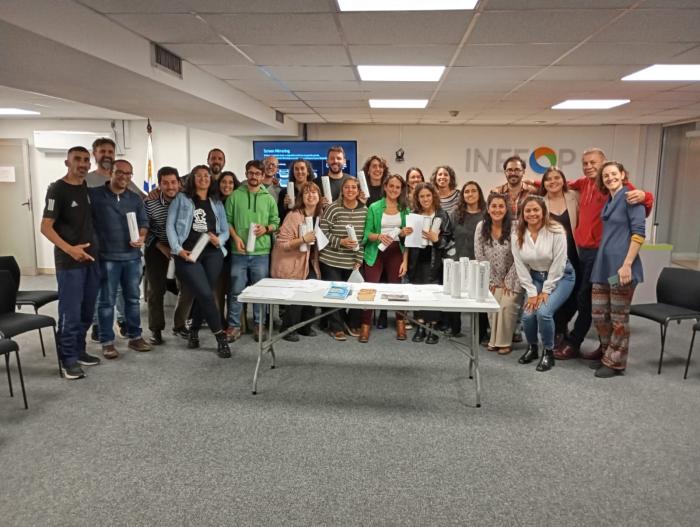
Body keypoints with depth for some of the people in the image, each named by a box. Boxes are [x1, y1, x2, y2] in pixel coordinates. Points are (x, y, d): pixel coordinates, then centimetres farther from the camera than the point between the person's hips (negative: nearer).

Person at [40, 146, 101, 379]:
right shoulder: (57, 189, -9)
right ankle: (68, 359, 9)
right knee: (70, 313, -2)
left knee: (87, 311, 13)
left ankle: (79, 351, 26)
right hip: (69, 261, -6)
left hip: (91, 258, 7)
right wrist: (69, 249, -24)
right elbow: (46, 227, -13)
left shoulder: (89, 187, 9)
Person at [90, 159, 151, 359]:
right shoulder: (94, 195, -3)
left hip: (132, 256, 4)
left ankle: (135, 337, 23)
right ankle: (107, 342, 13)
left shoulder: (136, 199, 10)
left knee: (133, 298, 11)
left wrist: (141, 237, -8)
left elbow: (144, 222, 11)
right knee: (107, 301, 3)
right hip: (107, 257, -4)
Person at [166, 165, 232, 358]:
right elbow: (170, 225, 3)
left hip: (212, 253, 3)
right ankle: (221, 337, -4)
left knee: (203, 295, 2)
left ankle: (194, 331, 25)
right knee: (205, 294, -14)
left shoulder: (217, 203, 18)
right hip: (187, 254, -3)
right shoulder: (181, 199, 10)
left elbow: (225, 230, 15)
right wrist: (178, 249, -9)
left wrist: (219, 240, -8)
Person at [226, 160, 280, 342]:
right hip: (239, 251, -1)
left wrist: (266, 228, -12)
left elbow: (276, 222, 8)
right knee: (236, 291, 3)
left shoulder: (269, 198, 7)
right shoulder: (235, 195, 3)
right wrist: (235, 237, -11)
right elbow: (227, 220, 2)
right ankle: (234, 325, 14)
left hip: (261, 252, 1)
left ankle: (259, 325, 20)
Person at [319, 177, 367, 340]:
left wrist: (359, 259, 0)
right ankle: (336, 327, 21)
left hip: (353, 262, 3)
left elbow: (365, 237, 5)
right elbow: (322, 232, -9)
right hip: (331, 260, -3)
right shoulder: (333, 208, -9)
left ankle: (353, 323, 27)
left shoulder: (365, 210, 2)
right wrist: (340, 242, -19)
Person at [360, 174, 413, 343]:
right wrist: (379, 236, -23)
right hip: (376, 252, -2)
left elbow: (404, 232, 11)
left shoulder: (404, 209, 6)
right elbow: (367, 233, -5)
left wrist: (404, 233, -11)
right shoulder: (374, 207, -3)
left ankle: (400, 323, 20)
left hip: (396, 251, 2)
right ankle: (365, 325, 4)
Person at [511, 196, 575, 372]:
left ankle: (549, 352, 1)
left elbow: (558, 264, -17)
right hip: (534, 278, 4)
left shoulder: (556, 231, -19)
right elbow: (520, 267, -6)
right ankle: (532, 348, 16)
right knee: (528, 315, -14)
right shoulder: (517, 236, -8)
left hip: (560, 277, -3)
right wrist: (531, 293, -10)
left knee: (543, 312, -23)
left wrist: (546, 291, -15)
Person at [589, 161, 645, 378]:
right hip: (603, 265, 7)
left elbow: (638, 233, -14)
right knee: (599, 315, 10)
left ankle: (615, 363, 15)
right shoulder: (608, 201, 15)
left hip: (621, 266, -7)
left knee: (619, 318, 3)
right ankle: (608, 356, 27)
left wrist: (627, 265, -20)